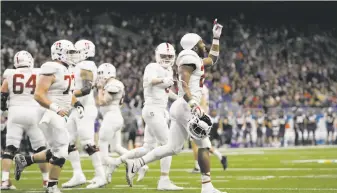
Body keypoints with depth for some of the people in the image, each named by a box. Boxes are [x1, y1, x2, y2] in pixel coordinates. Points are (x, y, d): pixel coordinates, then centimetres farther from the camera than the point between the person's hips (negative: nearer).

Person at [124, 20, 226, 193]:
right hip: (186, 107, -10)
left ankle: (135, 165, 4)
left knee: (172, 148, 8)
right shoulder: (189, 58, -9)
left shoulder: (195, 60, 20)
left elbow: (213, 58, 38)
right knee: (203, 146, -4)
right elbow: (184, 85, -21)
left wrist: (216, 37, 34)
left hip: (182, 107, 10)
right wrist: (195, 106, -32)